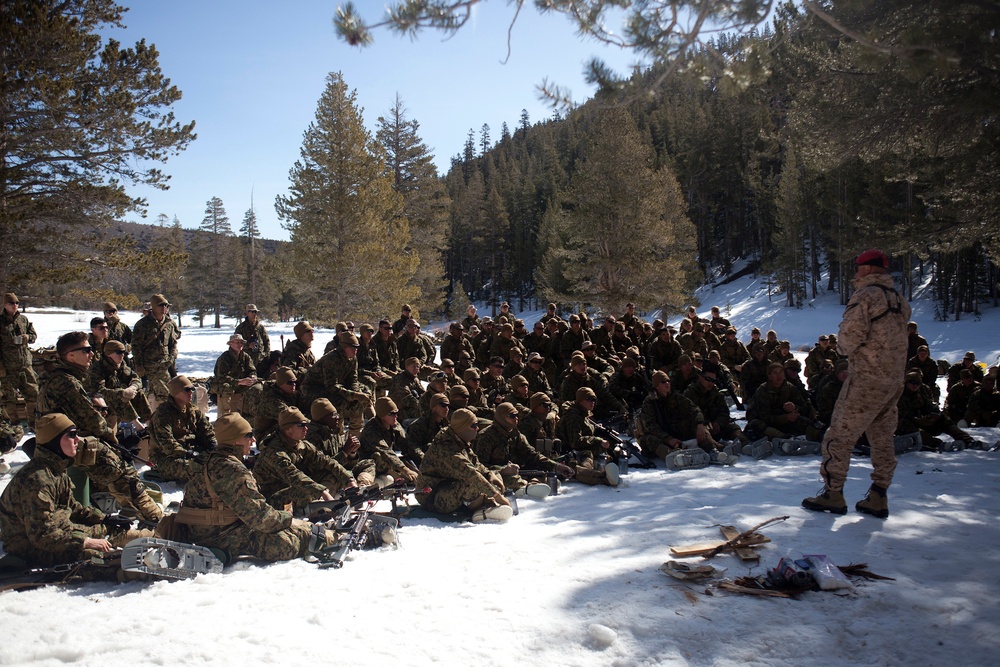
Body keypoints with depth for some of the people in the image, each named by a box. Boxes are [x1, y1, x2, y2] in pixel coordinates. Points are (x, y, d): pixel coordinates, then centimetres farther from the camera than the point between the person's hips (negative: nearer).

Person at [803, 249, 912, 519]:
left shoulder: (865, 295, -12)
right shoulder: (899, 300, 14)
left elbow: (850, 337, -17)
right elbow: (895, 339, 15)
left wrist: (847, 350, 3)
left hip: (867, 378, -8)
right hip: (895, 380, 8)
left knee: (840, 435, -1)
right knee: (882, 438, 13)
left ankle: (833, 494, 2)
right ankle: (878, 498, 18)